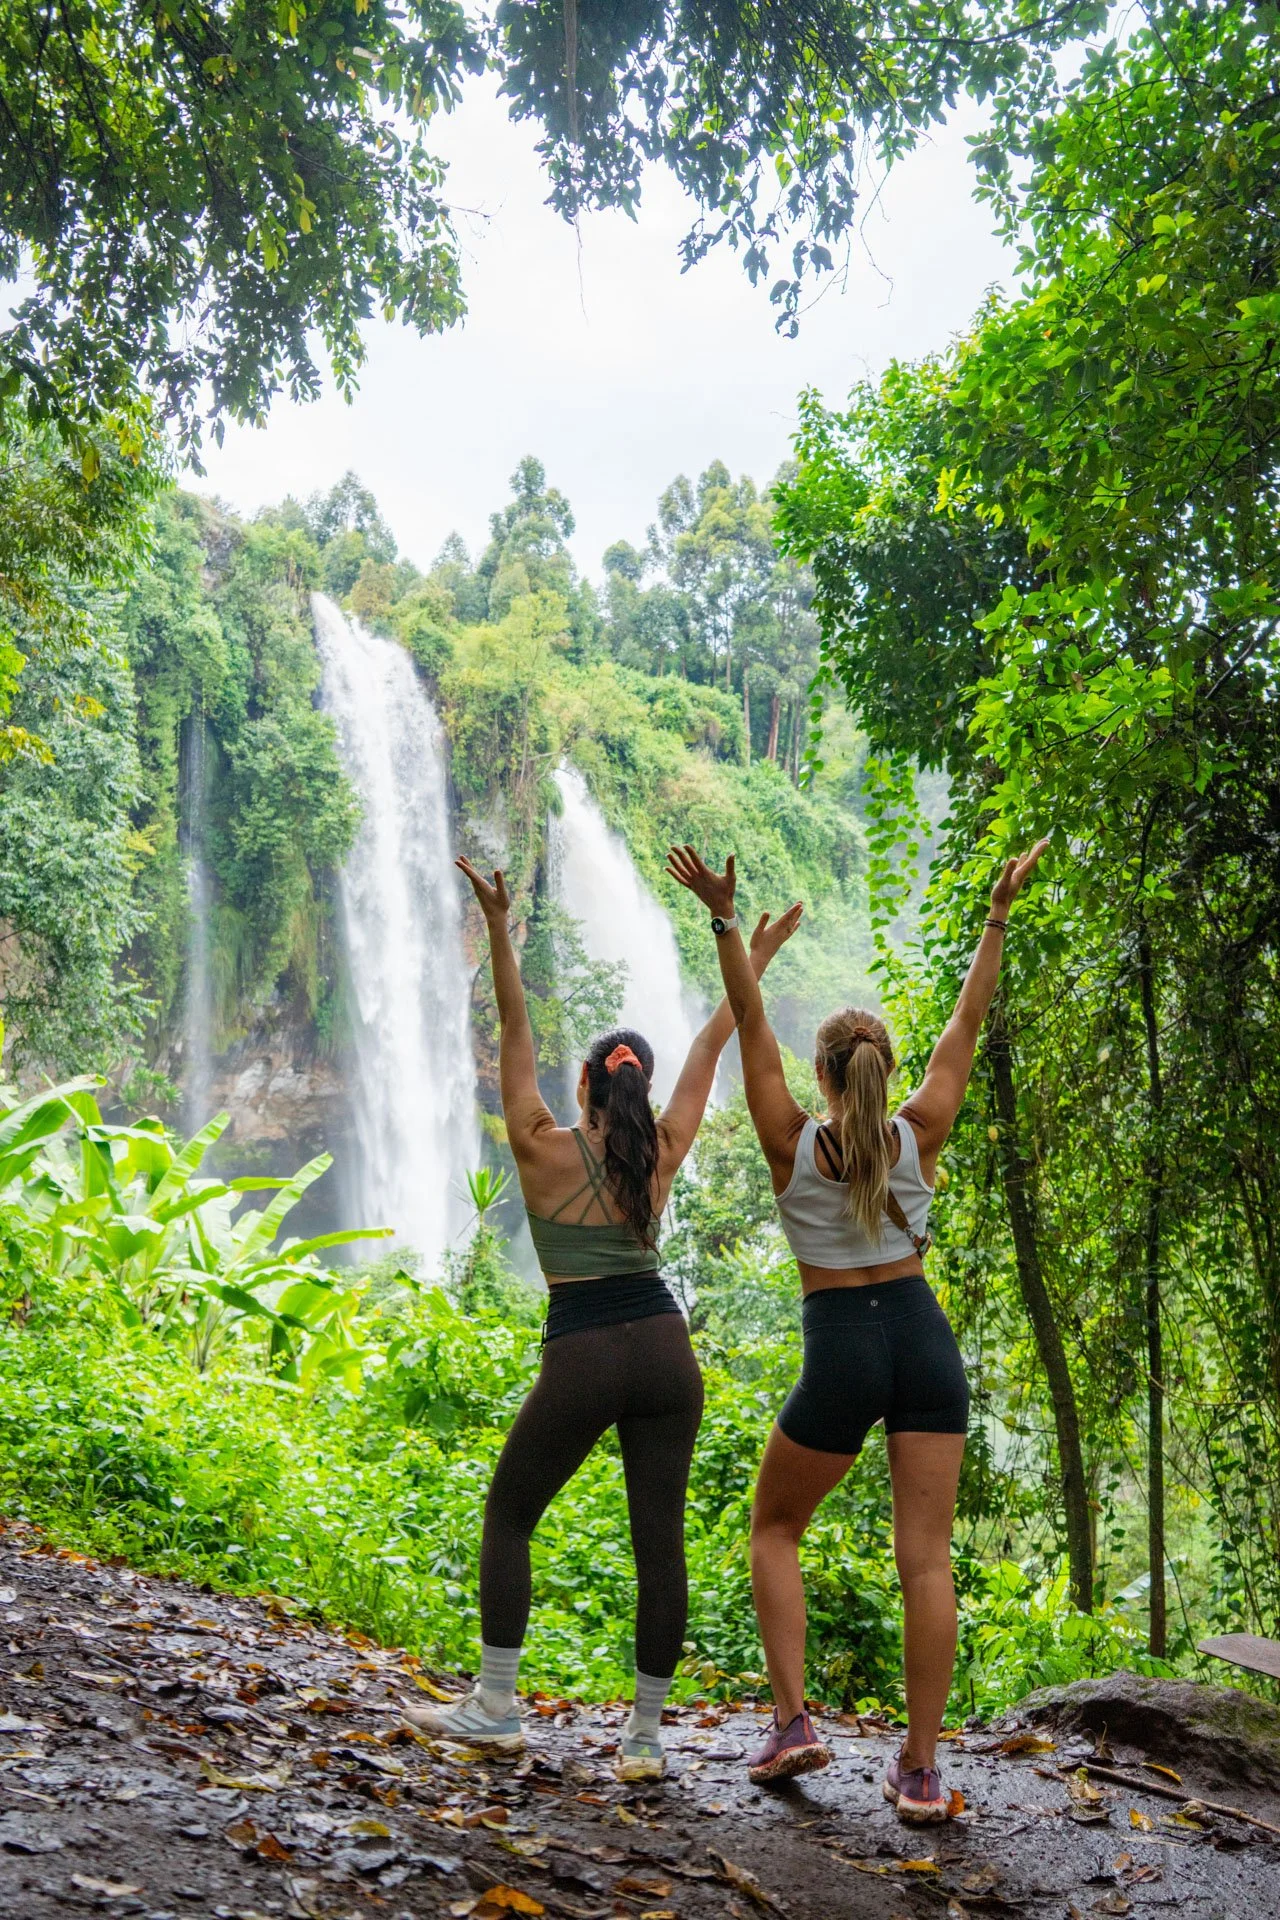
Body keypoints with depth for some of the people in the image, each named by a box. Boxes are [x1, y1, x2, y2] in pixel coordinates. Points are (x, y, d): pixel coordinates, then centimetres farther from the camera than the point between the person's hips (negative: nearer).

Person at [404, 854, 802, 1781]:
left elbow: (516, 1032, -4)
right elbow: (708, 1051, 15)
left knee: (508, 1517, 15)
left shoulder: (544, 1150, -2)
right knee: (660, 1538, 6)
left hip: (581, 1361, -3)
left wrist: (500, 930, -8)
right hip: (665, 1354, 3)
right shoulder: (660, 1155, 6)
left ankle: (495, 1707, 18)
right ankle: (647, 1733, 12)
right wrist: (753, 964, 23)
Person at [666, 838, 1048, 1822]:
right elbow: (968, 1023, 6)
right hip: (924, 1340, 2)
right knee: (926, 1558, 3)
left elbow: (750, 1022, -6)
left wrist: (724, 919, -8)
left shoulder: (793, 1144, -6)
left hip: (841, 1352, -2)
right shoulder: (919, 1137, -1)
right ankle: (920, 1769, 7)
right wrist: (999, 915, 9)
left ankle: (795, 1719, 9)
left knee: (775, 1529, 18)